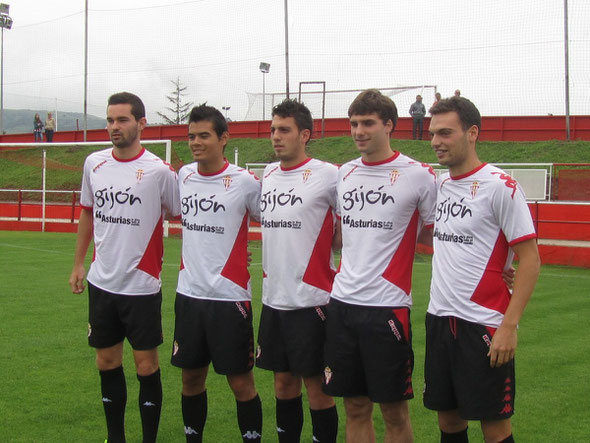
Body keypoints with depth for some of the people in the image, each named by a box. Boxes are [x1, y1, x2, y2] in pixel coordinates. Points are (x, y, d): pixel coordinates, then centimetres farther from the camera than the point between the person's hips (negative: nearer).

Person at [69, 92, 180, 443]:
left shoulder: (159, 171, -11)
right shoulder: (94, 164, 4)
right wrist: (79, 262, 17)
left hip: (142, 285, -5)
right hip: (101, 282, 5)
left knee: (147, 367, 1)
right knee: (107, 364, 12)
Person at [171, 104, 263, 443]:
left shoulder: (245, 181, -9)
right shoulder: (184, 175, 6)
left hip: (230, 296, -5)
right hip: (189, 293, 5)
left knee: (241, 382, 1)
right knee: (191, 377, 12)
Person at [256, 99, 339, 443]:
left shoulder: (328, 175, -10)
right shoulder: (268, 175, 9)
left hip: (312, 301, -6)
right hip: (273, 298, 6)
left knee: (316, 385, 1)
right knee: (284, 381, 14)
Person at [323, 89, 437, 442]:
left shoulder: (418, 175, -6)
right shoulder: (345, 173, 10)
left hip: (388, 306, -5)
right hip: (342, 303, 5)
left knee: (393, 408, 4)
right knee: (355, 406, 12)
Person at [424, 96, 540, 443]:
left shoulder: (500, 186, -10)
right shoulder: (440, 185, 9)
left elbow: (530, 260, -11)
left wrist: (509, 325, -18)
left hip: (484, 324, -6)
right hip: (439, 319, 7)